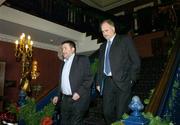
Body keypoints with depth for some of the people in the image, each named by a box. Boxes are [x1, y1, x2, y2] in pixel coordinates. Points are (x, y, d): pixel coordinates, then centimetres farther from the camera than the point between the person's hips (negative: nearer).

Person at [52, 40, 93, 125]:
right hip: (65, 100, 6)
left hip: (78, 99, -6)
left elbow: (89, 78, -11)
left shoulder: (82, 59, -3)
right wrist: (58, 96, 14)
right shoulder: (64, 63, 18)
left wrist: (79, 92, -20)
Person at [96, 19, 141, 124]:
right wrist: (99, 82, 12)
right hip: (107, 82, 5)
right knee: (107, 112, 6)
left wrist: (131, 79, -6)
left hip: (122, 82, -5)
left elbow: (136, 61, -1)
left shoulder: (125, 40, 4)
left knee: (121, 114, -2)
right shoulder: (102, 47, 20)